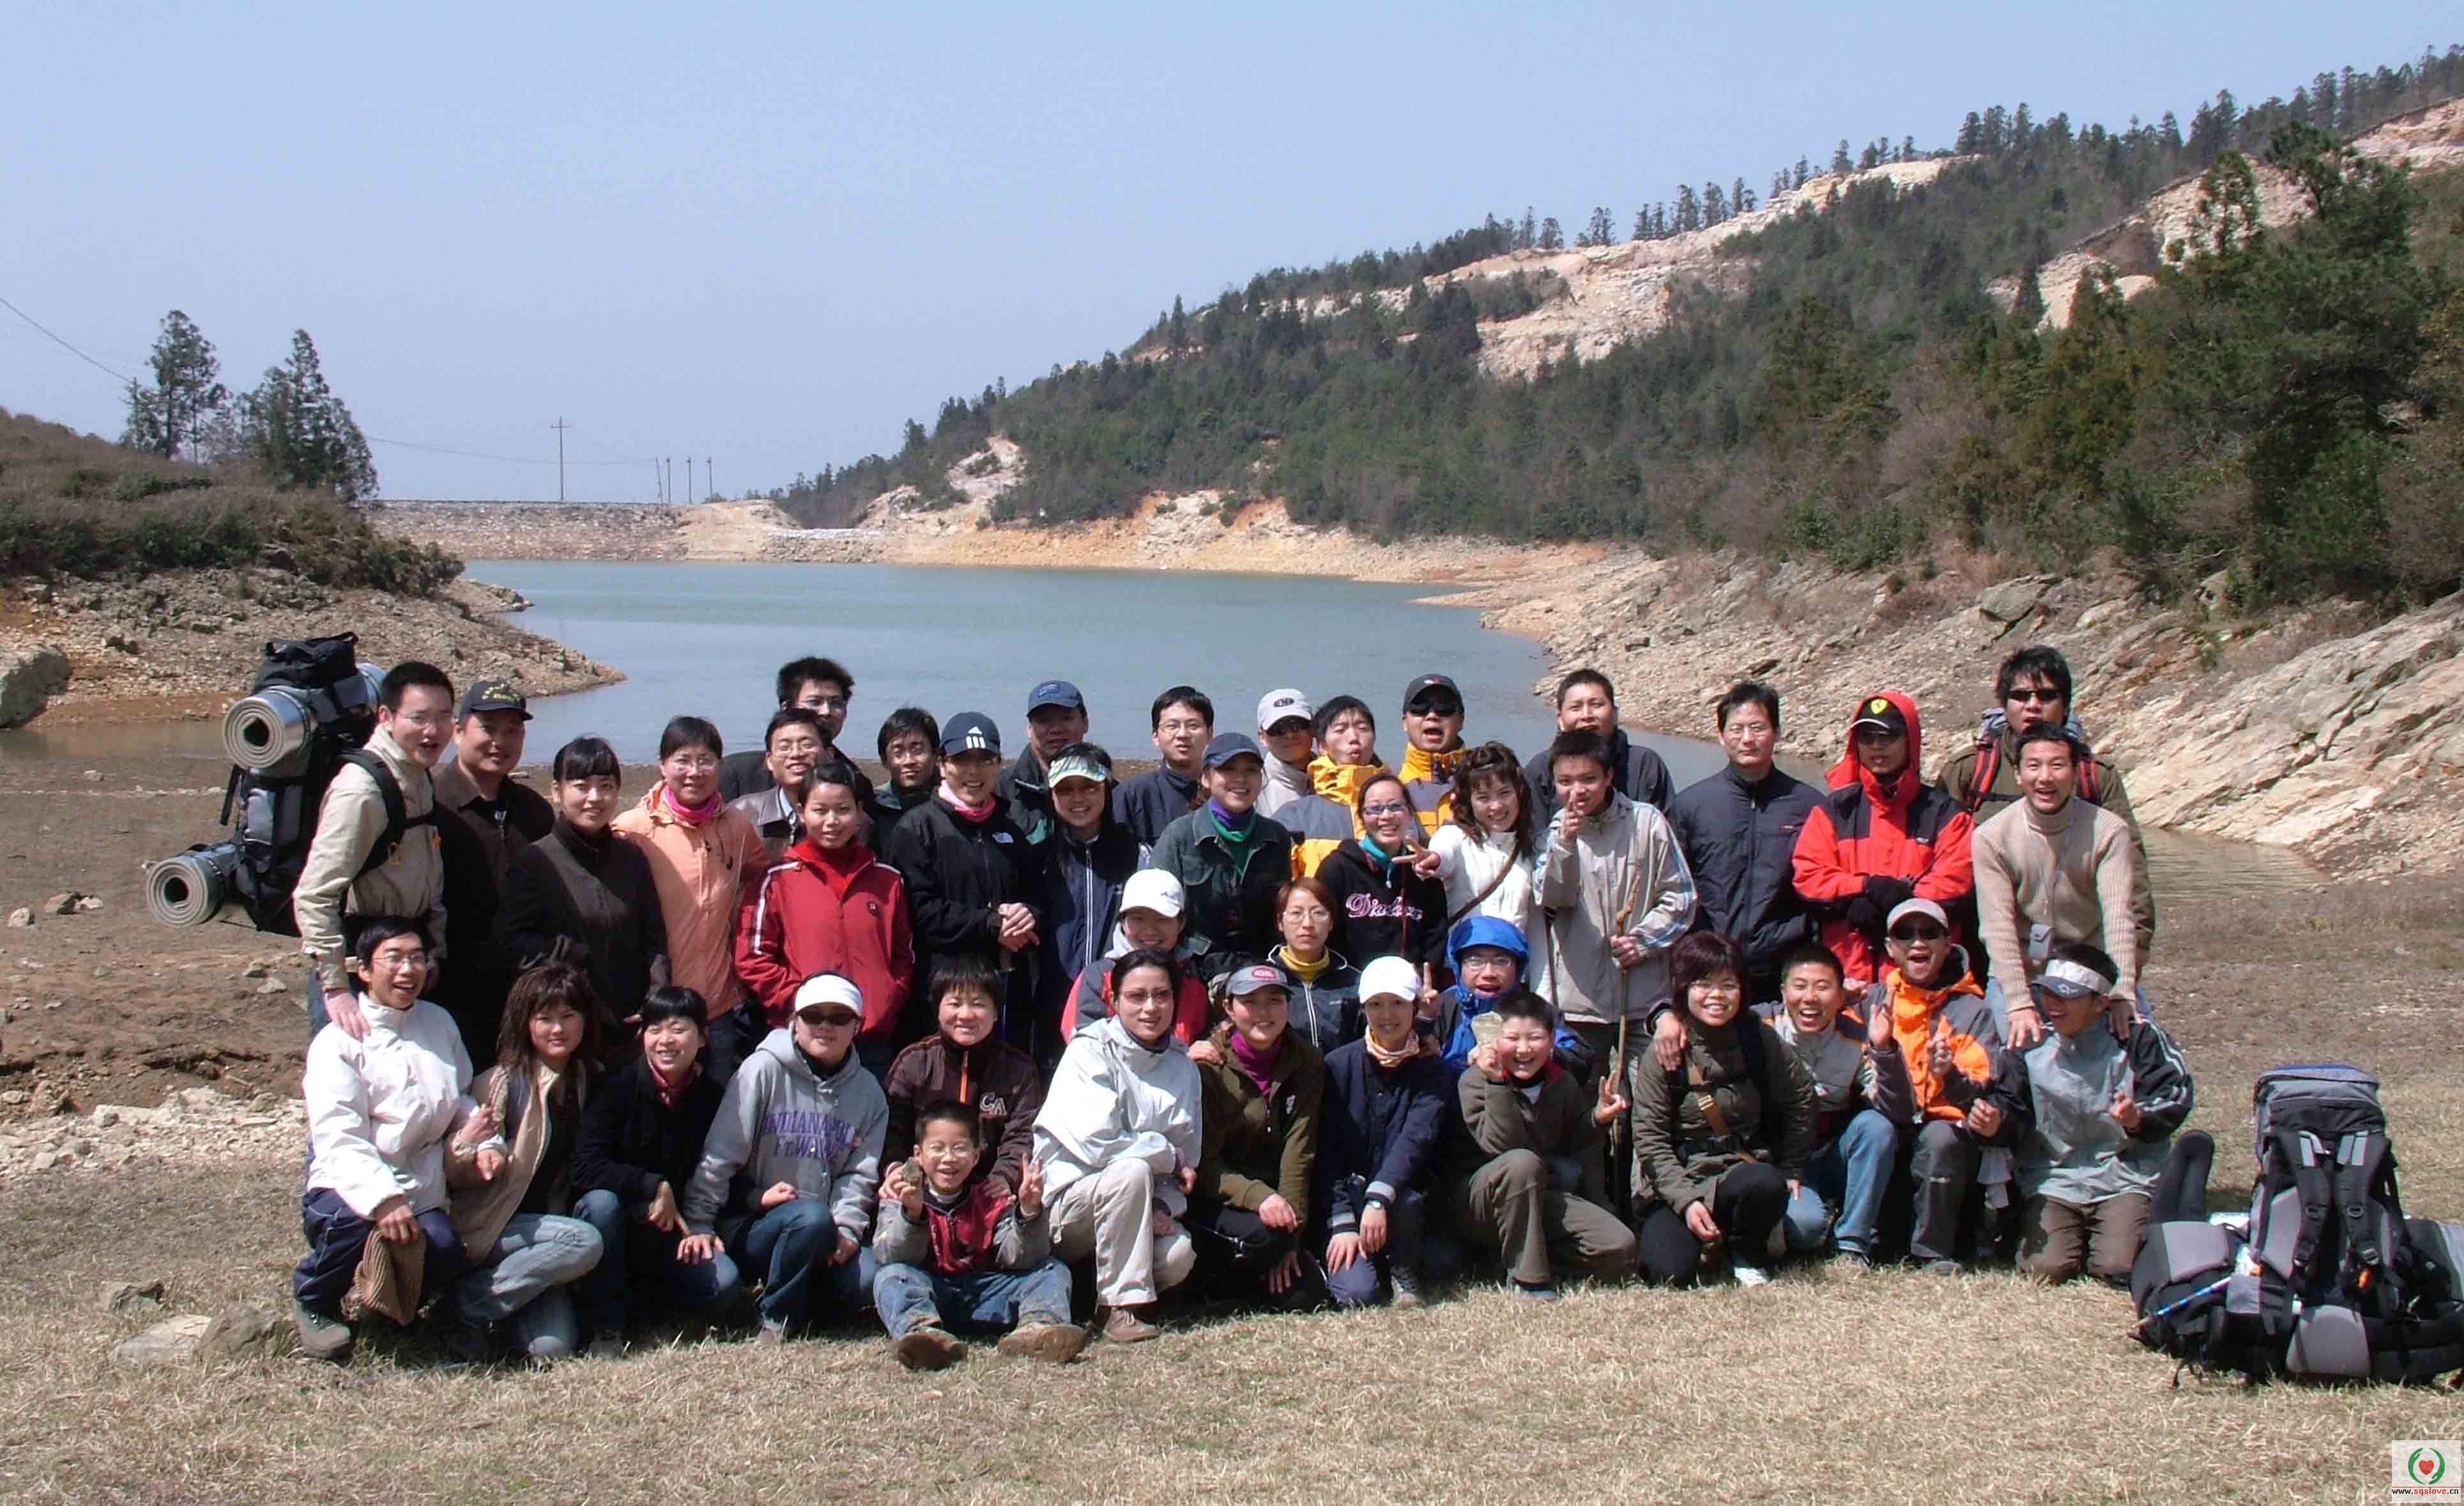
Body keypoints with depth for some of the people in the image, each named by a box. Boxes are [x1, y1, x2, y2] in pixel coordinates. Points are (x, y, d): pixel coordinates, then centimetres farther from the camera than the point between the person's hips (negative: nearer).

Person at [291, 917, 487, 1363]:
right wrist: (382, 1200, -33)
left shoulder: (440, 1024, 14)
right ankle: (312, 1300, -3)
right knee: (357, 1223, -37)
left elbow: (463, 1101, 23)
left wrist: (481, 1140, -1)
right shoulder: (339, 1042, -6)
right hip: (350, 1189, -4)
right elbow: (340, 1141, -17)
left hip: (420, 1191, 4)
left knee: (444, 1251, -27)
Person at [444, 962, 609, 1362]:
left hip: (547, 1229, 4)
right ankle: (470, 1303, -13)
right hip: (489, 1230, -4)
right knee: (584, 1243, -31)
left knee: (554, 1348, -20)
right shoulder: (503, 1082, -8)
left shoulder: (586, 1082, 8)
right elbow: (453, 1170, -8)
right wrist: (479, 1159, -30)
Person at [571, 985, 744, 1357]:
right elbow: (585, 1169, -22)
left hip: (671, 1234, 3)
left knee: (724, 1282, -23)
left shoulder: (714, 1098, -1)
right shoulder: (616, 1087, -11)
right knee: (601, 1201, -36)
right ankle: (606, 1326, -18)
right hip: (616, 1228, -3)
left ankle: (638, 1288, 8)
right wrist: (653, 1186, -27)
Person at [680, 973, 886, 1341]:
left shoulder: (867, 1091, 8)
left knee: (868, 1276, -26)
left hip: (822, 1236, 3)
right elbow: (719, 1154, -7)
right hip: (749, 1225, -3)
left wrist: (847, 1227, -12)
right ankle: (775, 1321, -13)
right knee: (813, 1217, -35)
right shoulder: (764, 1069, -5)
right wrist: (699, 1224, -13)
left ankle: (801, 1295, 6)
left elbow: (859, 1173, 5)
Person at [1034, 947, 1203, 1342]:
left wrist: (1163, 1207, -13)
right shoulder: (1089, 1052, -11)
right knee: (1133, 1171, -34)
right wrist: (1167, 1155, -12)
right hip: (1066, 1197, -5)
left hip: (1133, 1205, 5)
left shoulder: (1182, 1066, 6)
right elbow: (1097, 1144, -23)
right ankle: (1120, 1309, -25)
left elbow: (1187, 1160, 7)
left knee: (1178, 1256, -25)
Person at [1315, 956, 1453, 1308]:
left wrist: (1378, 1199, -34)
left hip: (1405, 1199, 1)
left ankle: (1408, 1277, -7)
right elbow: (1326, 1151, -6)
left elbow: (1416, 1140, -17)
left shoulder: (1433, 1073, -1)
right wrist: (1342, 1224, -18)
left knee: (1403, 1198, -36)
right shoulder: (1340, 1064, 0)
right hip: (1346, 1195, -1)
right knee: (1354, 1293, -27)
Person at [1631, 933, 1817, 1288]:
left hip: (1745, 1168, 1)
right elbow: (1649, 1137, -9)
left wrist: (1791, 1171, 6)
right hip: (1677, 1180, -1)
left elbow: (1800, 1102, 10)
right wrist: (1686, 1200, -17)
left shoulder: (1760, 1039, -3)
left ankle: (1746, 1257, -2)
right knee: (1671, 1272, -25)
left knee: (1767, 1185, -35)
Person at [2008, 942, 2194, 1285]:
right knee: (2047, 1268, -19)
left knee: (2119, 1268, -22)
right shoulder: (2032, 1047, 1)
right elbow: (2015, 1119, -3)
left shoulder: (2135, 1036, -3)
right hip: (2051, 1182, 1)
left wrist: (2139, 1120, -24)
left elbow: (2174, 1098, -3)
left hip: (2124, 1177, -1)